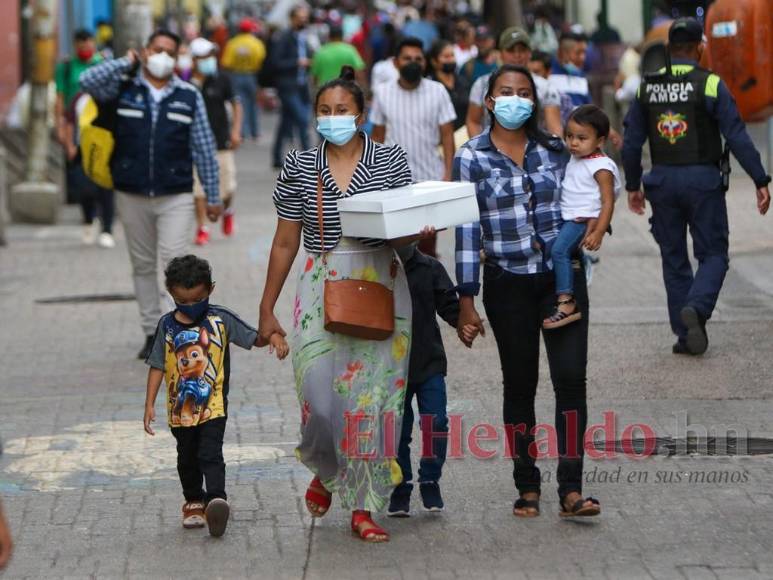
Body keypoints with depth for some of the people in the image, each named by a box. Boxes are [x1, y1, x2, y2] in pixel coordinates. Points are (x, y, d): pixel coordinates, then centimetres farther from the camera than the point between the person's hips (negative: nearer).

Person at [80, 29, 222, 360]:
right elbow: (88, 81, -18)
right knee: (142, 266, 10)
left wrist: (213, 196, 5)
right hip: (132, 195, 2)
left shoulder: (189, 96, 4)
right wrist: (126, 63, -10)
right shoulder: (124, 88, 3)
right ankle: (152, 332, 19)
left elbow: (204, 148, 6)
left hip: (176, 196, -2)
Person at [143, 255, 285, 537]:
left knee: (210, 454, -16)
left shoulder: (220, 319, -5)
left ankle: (216, 499, -26)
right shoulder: (167, 325, -1)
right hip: (180, 408, 3)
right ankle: (194, 502, 31)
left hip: (213, 405, -3)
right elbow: (157, 366, 3)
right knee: (187, 458, 16)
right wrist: (150, 404, 0)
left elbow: (253, 337, -4)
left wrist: (275, 336, -26)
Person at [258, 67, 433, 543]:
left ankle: (363, 508, 8)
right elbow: (285, 243, 9)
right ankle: (325, 471, 25)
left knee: (374, 396, -3)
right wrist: (267, 309, 10)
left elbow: (406, 229, 6)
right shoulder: (300, 166, 5)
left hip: (380, 286, 0)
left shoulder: (390, 160, 3)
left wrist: (419, 231, -19)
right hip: (322, 287, 0)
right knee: (320, 397, -8)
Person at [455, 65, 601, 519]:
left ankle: (571, 490, -8)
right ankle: (527, 487, 16)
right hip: (508, 284, -1)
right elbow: (467, 231, -3)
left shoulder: (555, 149, 6)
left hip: (562, 278, 1)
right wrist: (466, 301, -5)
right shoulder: (471, 159, -2)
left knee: (571, 379, -8)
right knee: (520, 385, 6)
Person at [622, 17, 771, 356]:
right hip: (703, 179, -4)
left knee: (674, 258, 12)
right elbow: (737, 137, -12)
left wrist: (632, 185, 17)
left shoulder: (647, 87, 4)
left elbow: (631, 141, 7)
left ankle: (685, 335, 10)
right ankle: (696, 307, -21)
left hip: (662, 180, 4)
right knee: (712, 254, 6)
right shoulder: (710, 84, -9)